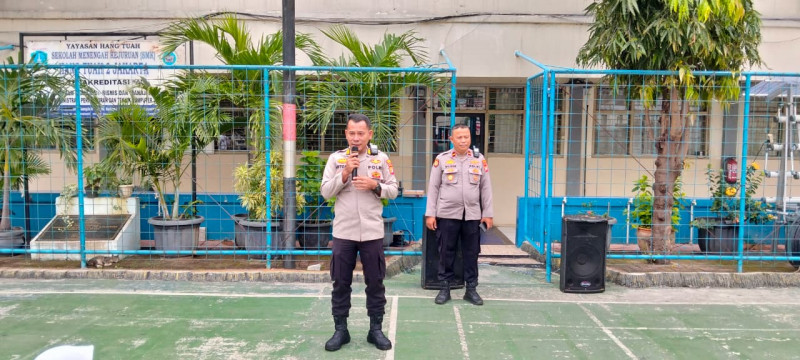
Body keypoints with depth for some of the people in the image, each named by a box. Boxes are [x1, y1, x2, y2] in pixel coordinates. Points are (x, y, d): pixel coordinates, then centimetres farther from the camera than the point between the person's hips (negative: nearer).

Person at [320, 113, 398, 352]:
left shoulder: (381, 159, 2)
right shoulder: (336, 158, 2)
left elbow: (393, 191, 4)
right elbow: (325, 192, -4)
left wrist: (375, 185, -15)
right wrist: (344, 173, -15)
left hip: (372, 232, 0)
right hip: (343, 232, 0)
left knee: (375, 282, 8)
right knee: (341, 283, 8)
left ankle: (376, 329, 22)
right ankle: (340, 330, 21)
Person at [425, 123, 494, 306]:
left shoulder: (480, 159, 6)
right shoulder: (442, 159, 1)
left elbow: (486, 188, 9)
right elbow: (433, 187, 2)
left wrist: (487, 213, 5)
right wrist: (430, 214, -3)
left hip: (472, 215, 2)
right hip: (447, 214, -1)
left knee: (471, 253, 8)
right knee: (446, 252, 5)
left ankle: (471, 289, 20)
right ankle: (444, 288, 17)